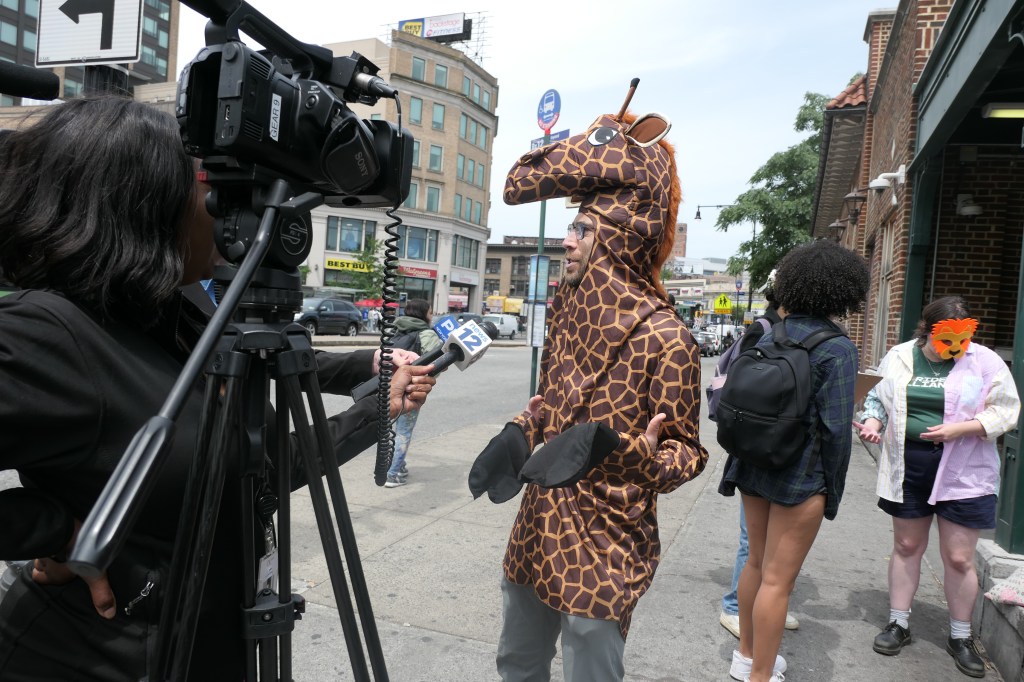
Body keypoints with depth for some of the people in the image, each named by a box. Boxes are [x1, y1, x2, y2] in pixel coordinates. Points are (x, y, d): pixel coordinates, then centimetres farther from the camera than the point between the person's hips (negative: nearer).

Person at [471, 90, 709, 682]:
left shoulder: (664, 337, -18)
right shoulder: (571, 306, 2)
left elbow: (686, 454, -11)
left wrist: (633, 452, -31)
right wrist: (519, 435, 0)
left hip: (604, 551, -7)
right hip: (537, 533, 7)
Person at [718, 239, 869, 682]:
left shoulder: (767, 336, 3)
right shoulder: (837, 348, -13)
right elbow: (835, 428, -15)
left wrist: (735, 469, 12)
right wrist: (832, 490, -4)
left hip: (753, 463, 7)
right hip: (800, 474, -6)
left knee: (757, 563, 21)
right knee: (778, 579, 4)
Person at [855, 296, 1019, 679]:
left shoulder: (984, 361, -6)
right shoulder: (899, 357, 1)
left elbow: (1006, 411, -5)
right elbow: (878, 398, 11)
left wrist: (961, 428, -19)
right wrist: (873, 421, -10)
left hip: (962, 474, -2)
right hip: (907, 468, 2)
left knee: (958, 558, 5)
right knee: (906, 547, 13)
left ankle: (960, 637, 26)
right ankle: (899, 624, 27)